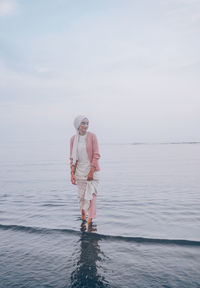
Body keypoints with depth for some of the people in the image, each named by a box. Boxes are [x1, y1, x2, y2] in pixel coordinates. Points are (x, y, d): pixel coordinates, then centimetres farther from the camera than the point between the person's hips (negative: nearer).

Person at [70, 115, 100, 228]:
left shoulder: (92, 136, -8)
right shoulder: (73, 139, 1)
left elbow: (96, 155, -9)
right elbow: (73, 158, 5)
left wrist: (91, 171, -15)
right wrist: (72, 173, -2)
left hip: (92, 169, -3)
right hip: (80, 171, 3)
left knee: (91, 194, -5)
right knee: (81, 195, 9)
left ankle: (90, 220, 4)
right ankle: (83, 219, 25)